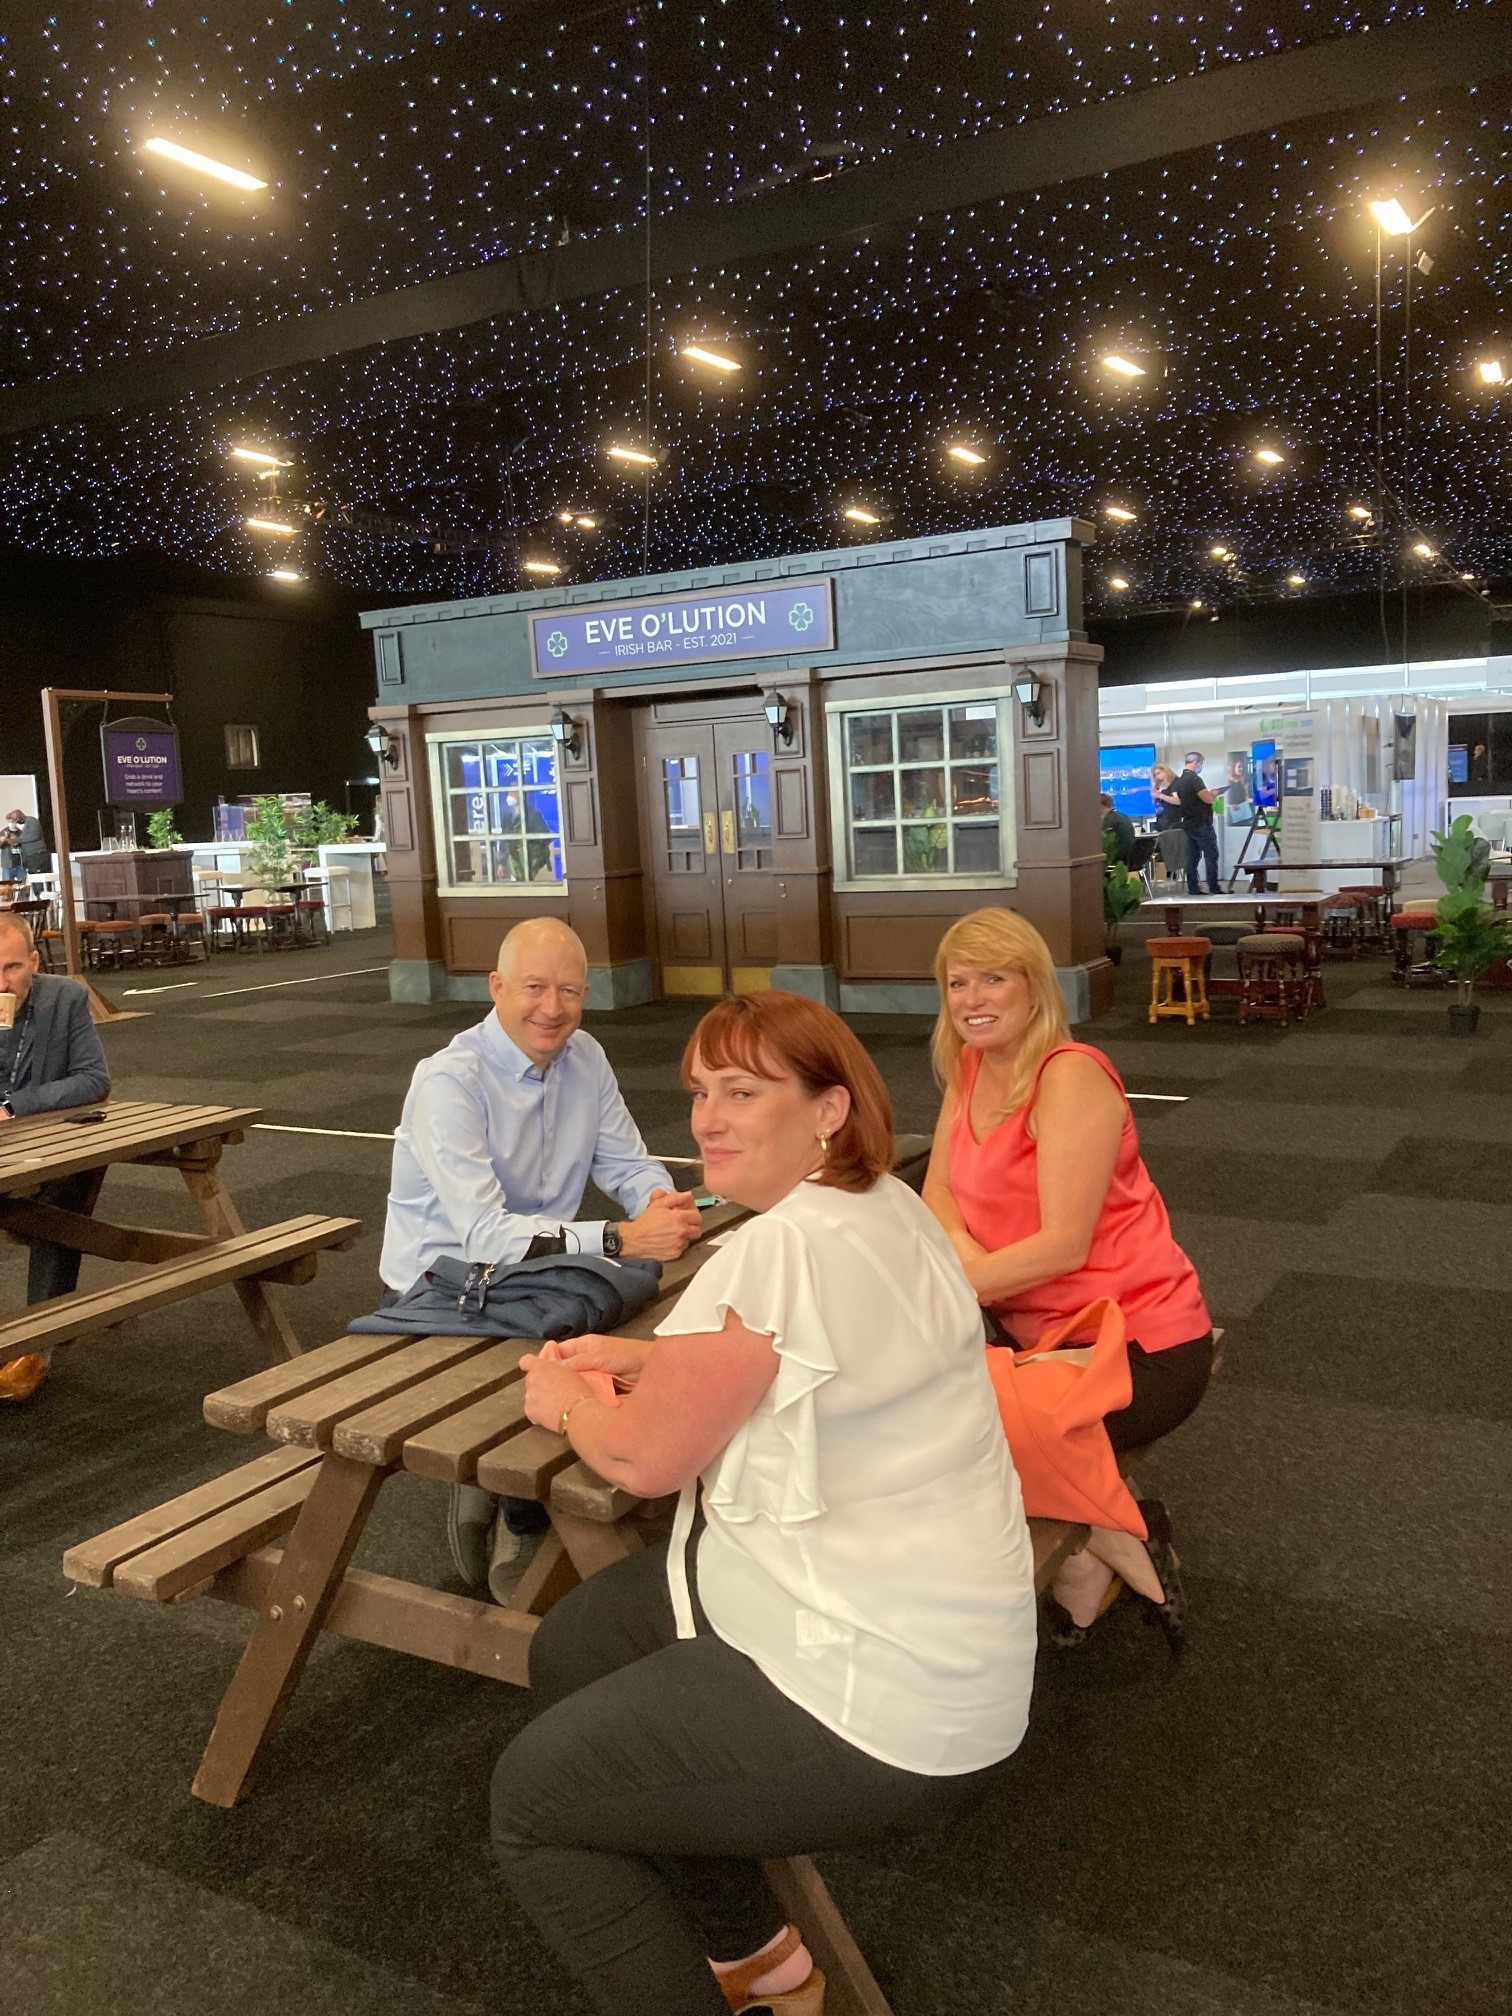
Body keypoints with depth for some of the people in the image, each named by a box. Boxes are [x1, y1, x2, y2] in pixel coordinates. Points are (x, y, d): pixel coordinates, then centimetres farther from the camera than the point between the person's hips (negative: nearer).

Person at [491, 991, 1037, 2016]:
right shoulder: (886, 1204, 2)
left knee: (532, 1797, 2)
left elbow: (646, 1456, -17)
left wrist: (565, 1400, 3)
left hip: (883, 1701, -10)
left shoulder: (784, 1248, -28)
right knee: (569, 1652, 19)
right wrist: (639, 1356, 13)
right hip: (910, 1613, 10)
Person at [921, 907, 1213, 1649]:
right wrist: (963, 1250, -17)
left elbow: (1064, 1243, -24)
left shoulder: (1070, 1075, -20)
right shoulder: (971, 1068, 4)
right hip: (1044, 1331, 8)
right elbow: (938, 1192, 4)